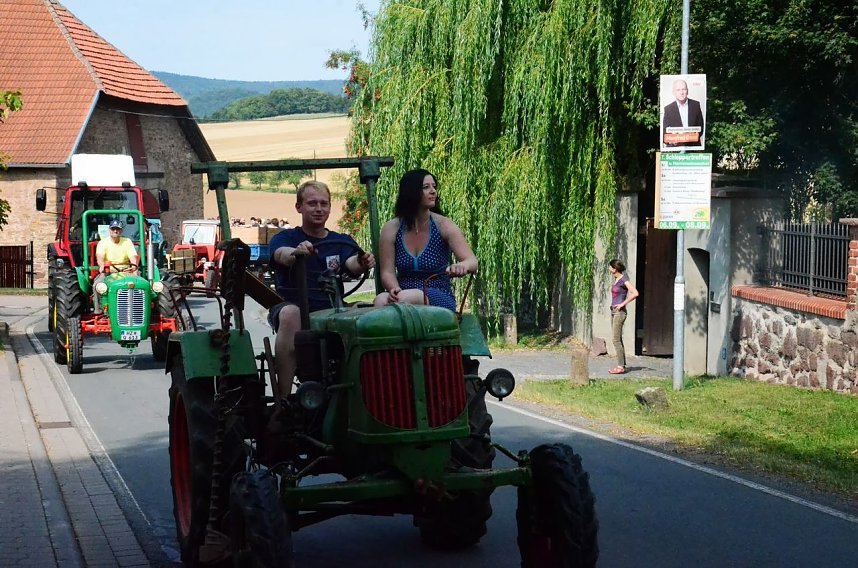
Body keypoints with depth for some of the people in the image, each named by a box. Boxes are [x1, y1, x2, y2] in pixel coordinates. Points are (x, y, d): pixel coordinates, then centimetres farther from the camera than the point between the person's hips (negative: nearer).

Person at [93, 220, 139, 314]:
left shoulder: (127, 242, 10)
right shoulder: (103, 242, 3)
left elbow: (133, 256, -3)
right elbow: (99, 256, -16)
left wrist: (134, 266, -27)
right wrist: (102, 265, -40)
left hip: (125, 271, 1)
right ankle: (98, 311, -23)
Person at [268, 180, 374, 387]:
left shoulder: (341, 242, 16)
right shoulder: (284, 238, 9)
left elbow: (352, 264, -6)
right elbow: (282, 254, -16)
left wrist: (362, 263, -32)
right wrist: (297, 253, -41)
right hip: (294, 306, -2)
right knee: (290, 314, -36)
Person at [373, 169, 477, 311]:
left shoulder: (443, 226, -2)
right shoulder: (391, 229, 3)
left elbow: (473, 262, -12)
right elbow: (387, 272, 0)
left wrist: (461, 266, -38)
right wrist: (395, 289, -24)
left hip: (439, 299, -1)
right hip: (404, 294, 2)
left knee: (403, 298, -34)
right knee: (381, 300, -33)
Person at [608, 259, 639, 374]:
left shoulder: (624, 279, -12)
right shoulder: (616, 279, 14)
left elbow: (635, 293, -23)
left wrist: (622, 304, -18)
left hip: (619, 312, -9)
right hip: (614, 312, 9)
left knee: (616, 340, -10)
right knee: (618, 340, 9)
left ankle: (620, 366, -9)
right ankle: (622, 365, 12)